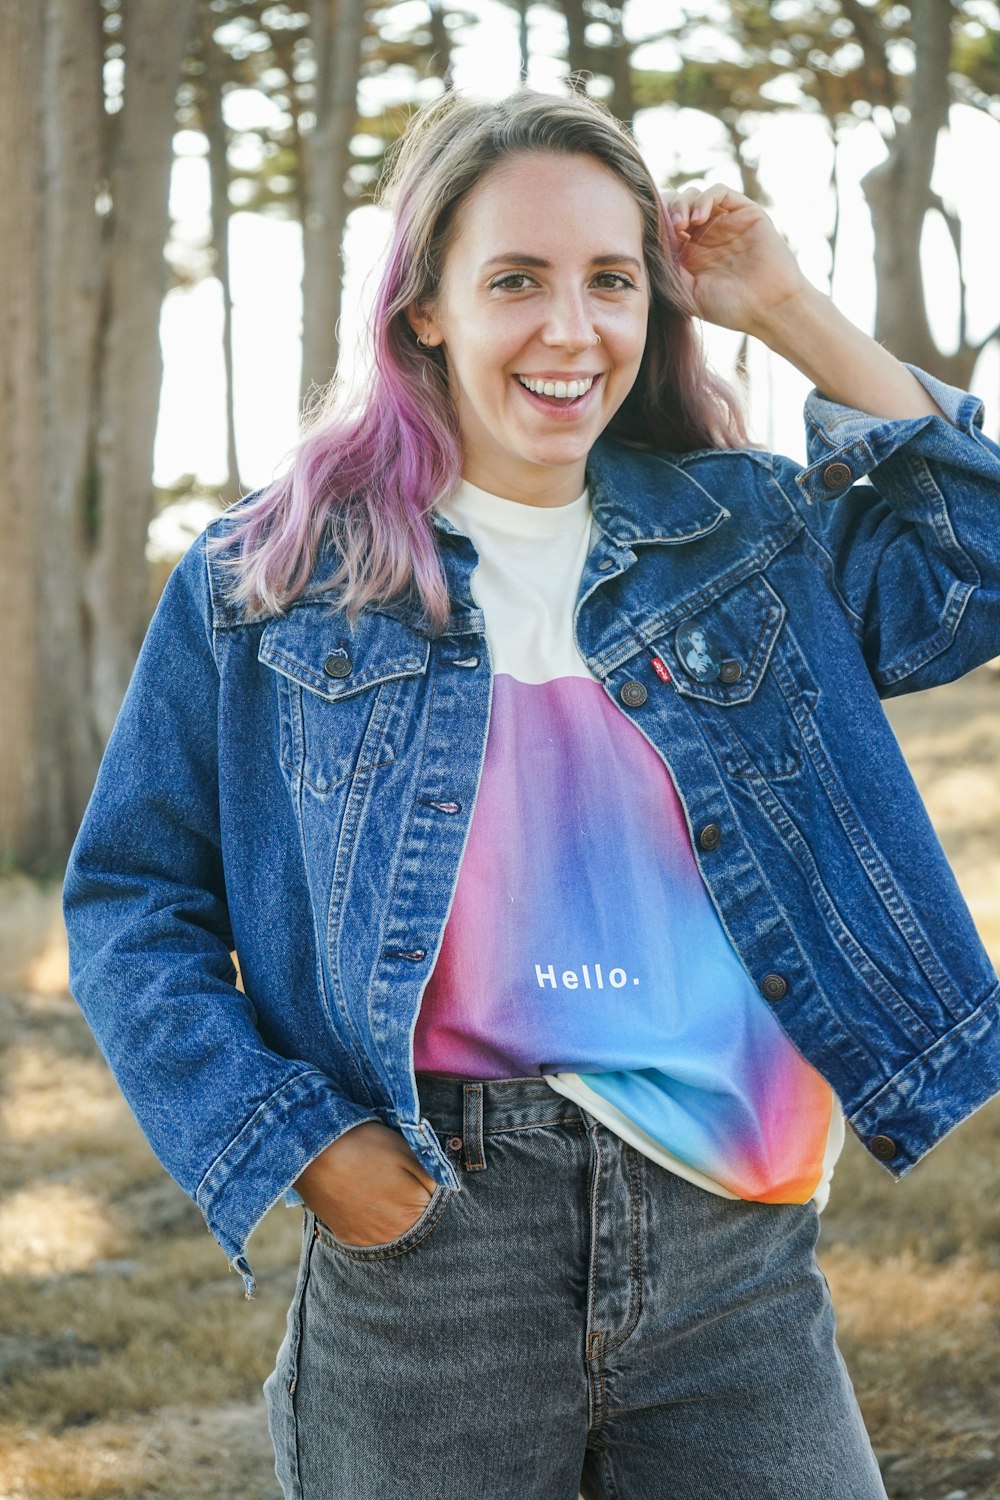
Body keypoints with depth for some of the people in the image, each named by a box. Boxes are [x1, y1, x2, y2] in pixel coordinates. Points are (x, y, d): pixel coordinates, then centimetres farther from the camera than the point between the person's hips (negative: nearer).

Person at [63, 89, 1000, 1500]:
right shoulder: (271, 578, 2)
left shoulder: (751, 531, 9)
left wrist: (793, 312, 0)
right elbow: (131, 901, 4)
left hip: (734, 1229, 2)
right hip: (426, 1226, -2)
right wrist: (288, 1141, -8)